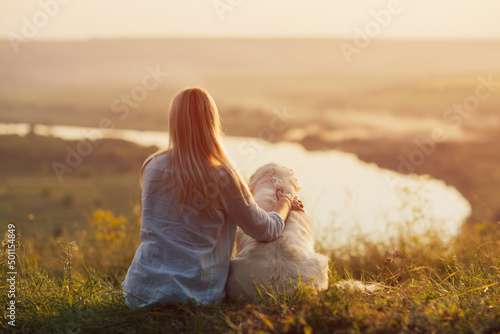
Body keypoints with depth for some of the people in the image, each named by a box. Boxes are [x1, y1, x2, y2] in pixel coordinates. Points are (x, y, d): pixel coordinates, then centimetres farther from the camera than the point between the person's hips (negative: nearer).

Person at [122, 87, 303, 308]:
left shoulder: (152, 167, -1)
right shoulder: (222, 177, -14)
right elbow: (265, 231, -4)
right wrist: (285, 203, 18)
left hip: (143, 290, 3)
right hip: (196, 294, -3)